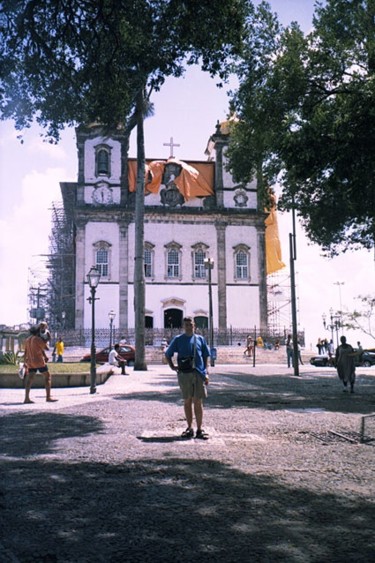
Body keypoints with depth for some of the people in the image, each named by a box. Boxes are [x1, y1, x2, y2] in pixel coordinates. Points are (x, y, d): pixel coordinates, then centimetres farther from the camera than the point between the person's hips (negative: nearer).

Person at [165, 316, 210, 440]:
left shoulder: (200, 339, 9)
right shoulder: (178, 339, 6)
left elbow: (206, 356, 11)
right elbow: (168, 354, 15)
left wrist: (206, 372, 3)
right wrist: (172, 367, 3)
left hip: (199, 374, 0)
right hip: (184, 374, 0)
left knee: (198, 402, 1)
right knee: (187, 402, 6)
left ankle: (199, 429, 7)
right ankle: (189, 428, 16)